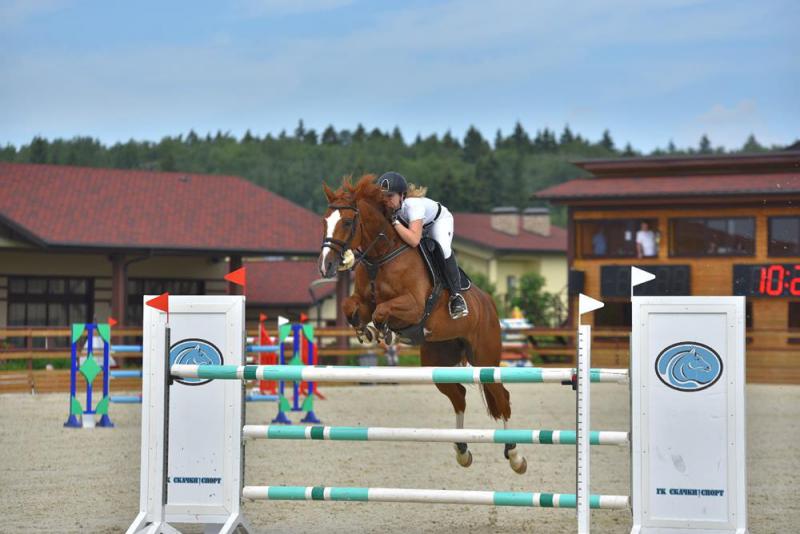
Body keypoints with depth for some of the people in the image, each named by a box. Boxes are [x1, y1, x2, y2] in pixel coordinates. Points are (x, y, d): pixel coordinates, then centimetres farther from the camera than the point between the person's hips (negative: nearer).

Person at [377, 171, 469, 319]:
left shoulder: (413, 204, -45)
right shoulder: (386, 207, -28)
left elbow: (414, 240, -55)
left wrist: (395, 221, -53)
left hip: (439, 220, -7)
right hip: (409, 223, 7)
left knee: (443, 248, -33)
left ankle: (456, 295, -21)